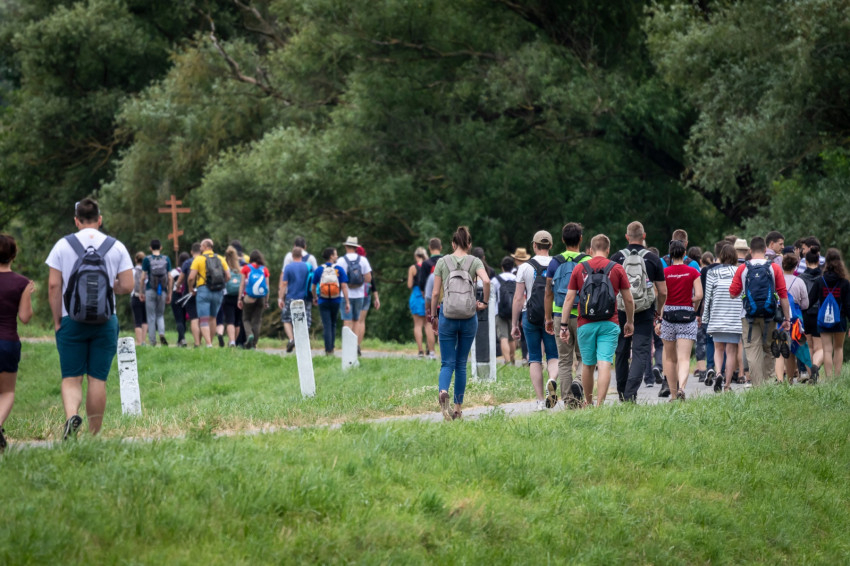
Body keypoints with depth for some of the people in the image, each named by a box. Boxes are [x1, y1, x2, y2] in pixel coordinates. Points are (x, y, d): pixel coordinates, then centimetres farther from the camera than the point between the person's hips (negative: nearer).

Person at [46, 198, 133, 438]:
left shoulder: (63, 245, -1)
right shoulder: (116, 247, 2)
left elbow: (53, 285, -4)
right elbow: (127, 286, -1)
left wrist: (57, 320, 4)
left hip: (71, 321, -1)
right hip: (105, 322, 1)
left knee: (71, 378, 3)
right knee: (98, 379, 5)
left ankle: (71, 415, -25)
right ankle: (94, 435, 8)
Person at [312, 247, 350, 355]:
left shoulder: (319, 270, -1)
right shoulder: (339, 269, -4)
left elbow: (313, 287, 6)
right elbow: (344, 286, -9)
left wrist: (314, 298, 25)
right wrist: (347, 302, -7)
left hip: (323, 301, 0)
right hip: (336, 301, 0)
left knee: (326, 326, -1)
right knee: (333, 324, 17)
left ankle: (328, 350, -7)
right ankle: (331, 348, 23)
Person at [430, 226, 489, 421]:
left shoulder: (443, 262, 3)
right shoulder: (475, 262, 2)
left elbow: (435, 293, 1)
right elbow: (486, 281, -18)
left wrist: (433, 317, 11)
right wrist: (485, 302, -4)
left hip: (447, 316, -1)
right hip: (469, 317, 1)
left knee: (447, 363, 2)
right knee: (461, 363, 12)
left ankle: (443, 391, -29)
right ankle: (458, 408, 13)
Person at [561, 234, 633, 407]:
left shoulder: (579, 269, 4)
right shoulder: (617, 269, 2)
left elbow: (569, 299, 2)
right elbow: (628, 299, 4)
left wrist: (564, 325, 6)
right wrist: (630, 322, 18)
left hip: (585, 324, 2)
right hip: (609, 324, -2)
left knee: (588, 365, 15)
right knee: (605, 364, -7)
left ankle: (588, 403, 27)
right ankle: (600, 404, -17)